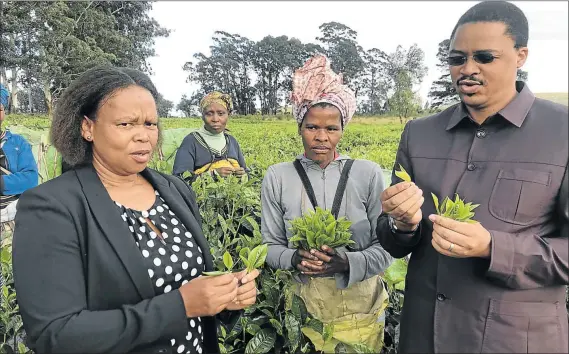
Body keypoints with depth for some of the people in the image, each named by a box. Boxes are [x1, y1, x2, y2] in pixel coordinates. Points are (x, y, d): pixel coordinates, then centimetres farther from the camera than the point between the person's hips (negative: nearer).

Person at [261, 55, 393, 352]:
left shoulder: (368, 174, -9)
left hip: (361, 306, 0)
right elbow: (270, 246, -2)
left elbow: (386, 247, -6)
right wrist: (293, 258, -23)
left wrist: (348, 262, -25)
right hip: (305, 308, 0)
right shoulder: (277, 177, -7)